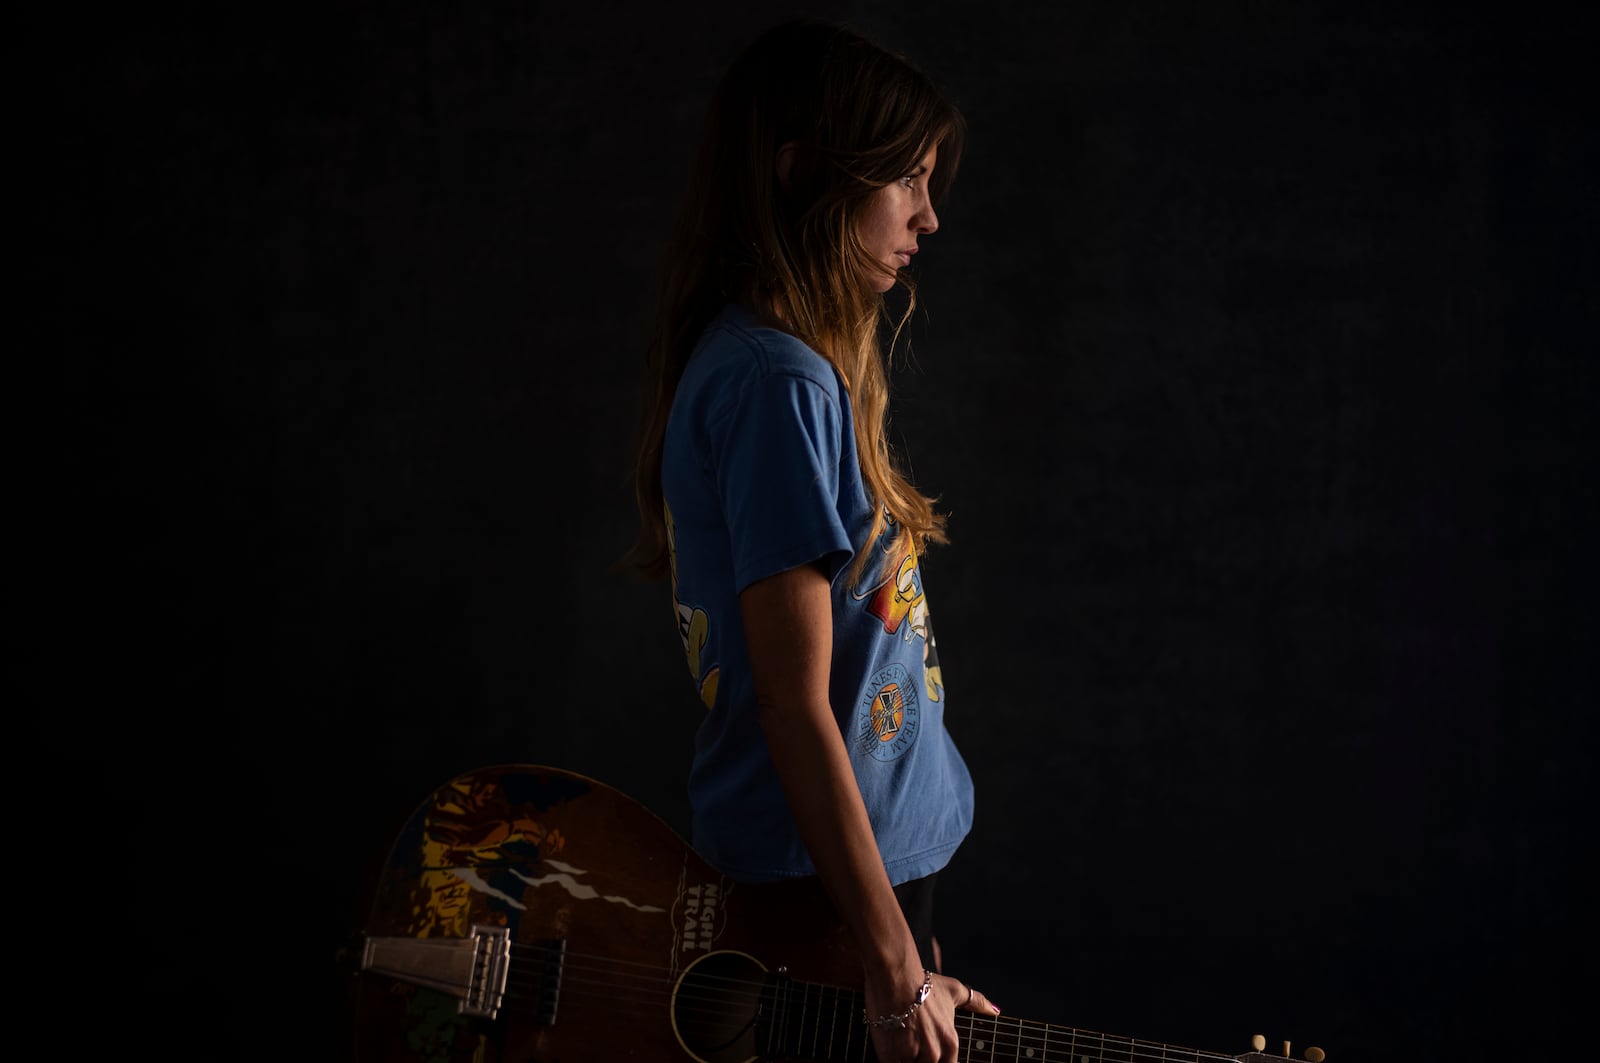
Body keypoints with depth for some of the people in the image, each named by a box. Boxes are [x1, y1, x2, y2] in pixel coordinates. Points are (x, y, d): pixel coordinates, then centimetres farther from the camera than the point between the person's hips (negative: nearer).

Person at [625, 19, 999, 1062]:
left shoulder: (767, 362, 8)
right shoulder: (778, 385, -21)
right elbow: (796, 709, -22)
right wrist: (898, 968, -19)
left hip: (874, 853, 9)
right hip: (825, 884, -9)